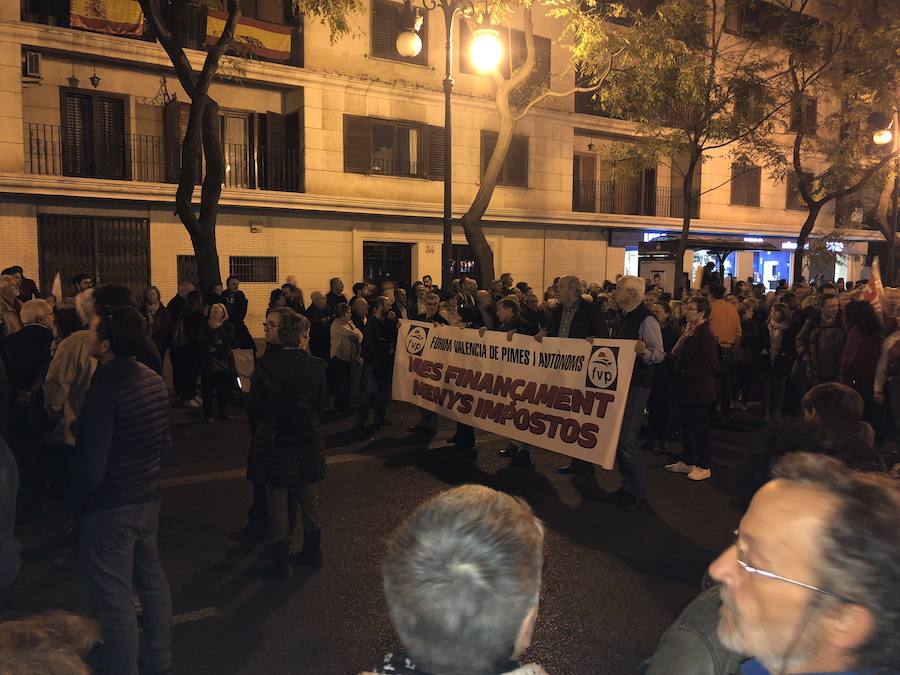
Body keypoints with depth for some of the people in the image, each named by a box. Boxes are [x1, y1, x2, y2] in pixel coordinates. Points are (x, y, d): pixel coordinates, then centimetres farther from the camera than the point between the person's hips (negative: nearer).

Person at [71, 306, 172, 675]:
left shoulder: (103, 390, -24)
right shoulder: (154, 380, 0)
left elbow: (91, 467, -22)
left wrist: (78, 502, -5)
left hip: (109, 509, -8)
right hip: (148, 499, 8)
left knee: (115, 601, 6)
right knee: (152, 579, 21)